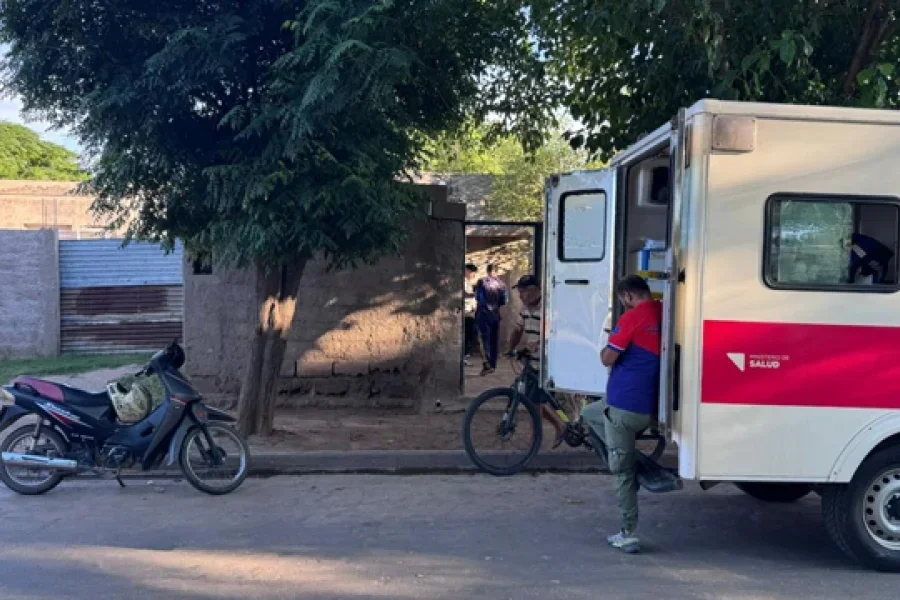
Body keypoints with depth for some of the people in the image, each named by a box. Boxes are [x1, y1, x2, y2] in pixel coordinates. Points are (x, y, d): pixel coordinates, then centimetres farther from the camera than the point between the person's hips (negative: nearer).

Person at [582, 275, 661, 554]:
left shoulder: (633, 318, -16)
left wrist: (605, 349, 7)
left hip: (623, 406, -8)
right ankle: (636, 463, 20)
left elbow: (608, 359, -14)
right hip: (650, 406, 8)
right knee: (590, 413, 29)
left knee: (623, 471, 2)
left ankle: (629, 535, 7)